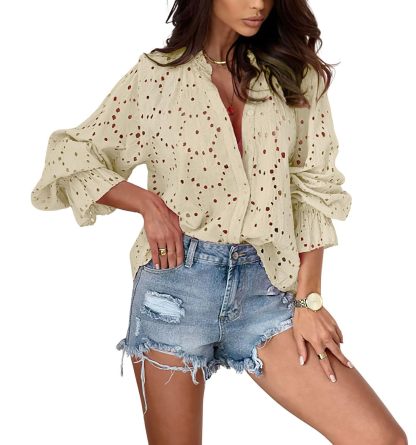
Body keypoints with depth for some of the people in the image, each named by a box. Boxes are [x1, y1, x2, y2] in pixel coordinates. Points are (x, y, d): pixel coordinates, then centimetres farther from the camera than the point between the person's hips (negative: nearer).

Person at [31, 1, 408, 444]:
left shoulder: (293, 72, 9)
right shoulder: (157, 74, 3)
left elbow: (313, 190, 5)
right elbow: (69, 158, 6)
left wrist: (307, 298, -2)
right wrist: (149, 204, -7)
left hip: (267, 286, 2)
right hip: (176, 280, -1)